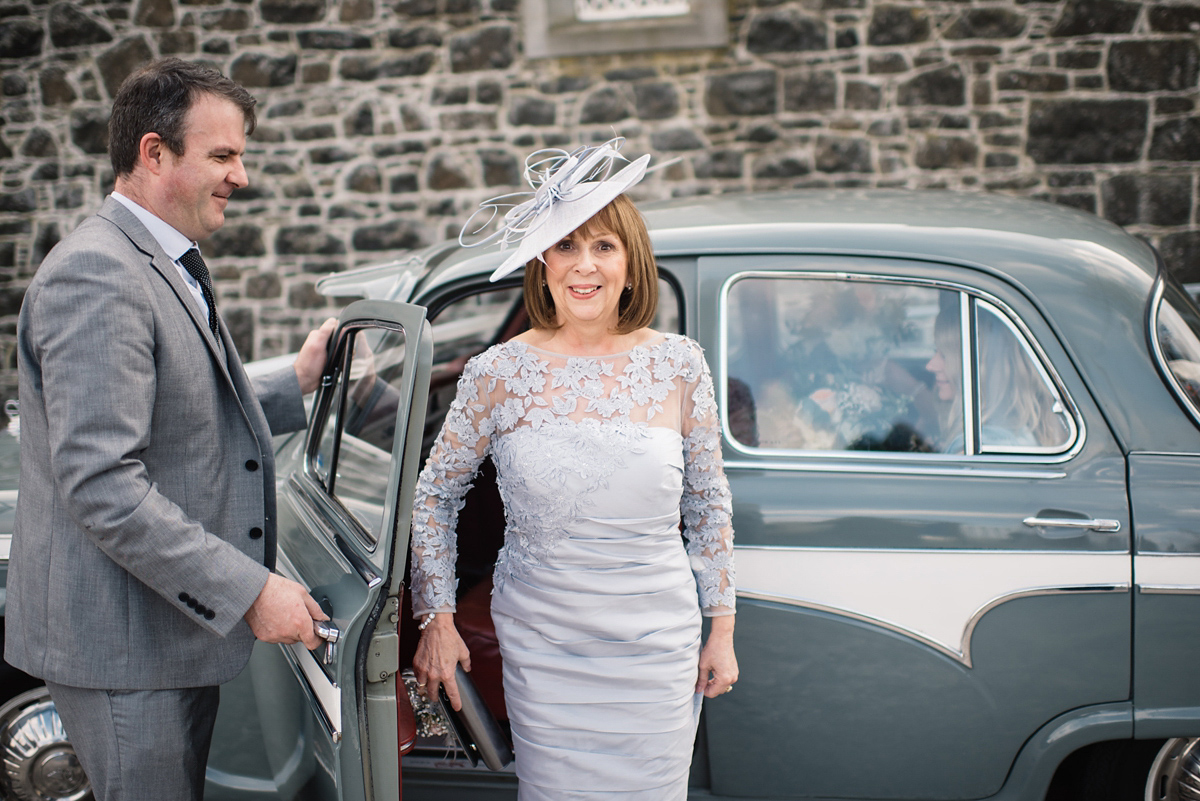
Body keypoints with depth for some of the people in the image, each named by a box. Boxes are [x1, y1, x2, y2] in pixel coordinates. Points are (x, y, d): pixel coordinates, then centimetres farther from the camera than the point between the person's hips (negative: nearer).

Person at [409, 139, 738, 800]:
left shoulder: (677, 366, -3)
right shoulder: (500, 373, -6)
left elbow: (709, 503, 7)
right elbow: (434, 494, 5)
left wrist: (722, 628, 8)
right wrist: (436, 618, 2)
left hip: (657, 644, 1)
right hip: (541, 643, -1)